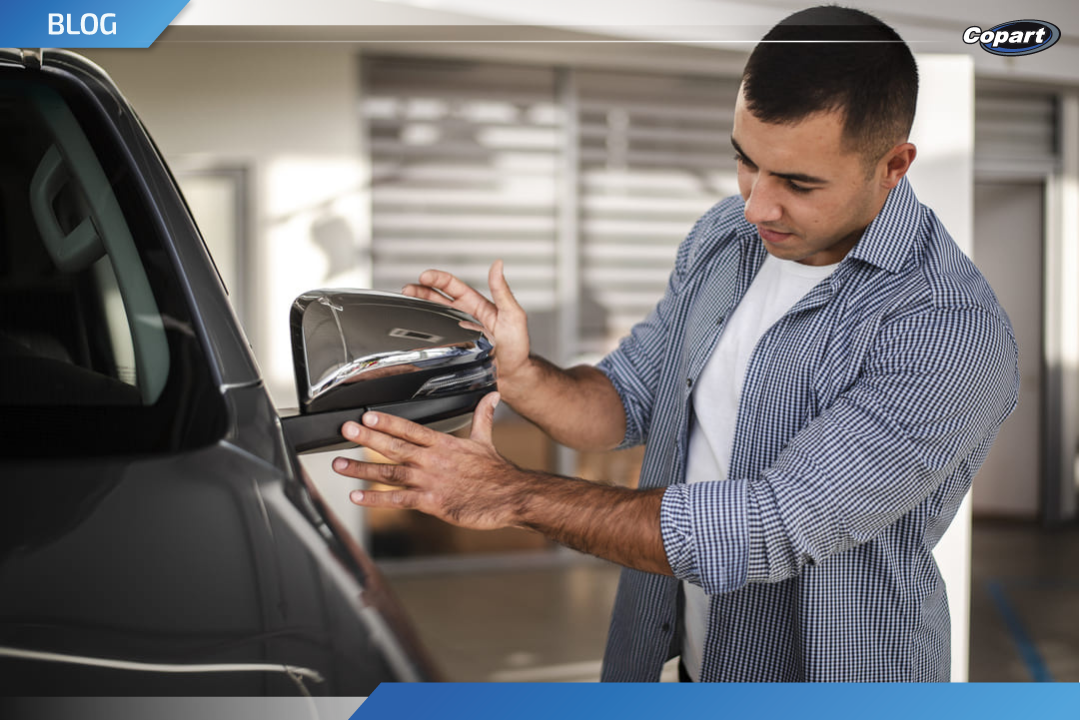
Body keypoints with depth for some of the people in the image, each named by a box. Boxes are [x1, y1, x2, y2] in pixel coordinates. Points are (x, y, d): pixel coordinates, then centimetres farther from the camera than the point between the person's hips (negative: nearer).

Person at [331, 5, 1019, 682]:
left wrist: (512, 494, -31)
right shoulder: (725, 233, -4)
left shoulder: (954, 333, -28)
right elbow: (627, 398, 4)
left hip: (828, 682, -5)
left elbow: (774, 529, -32)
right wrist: (523, 377, -19)